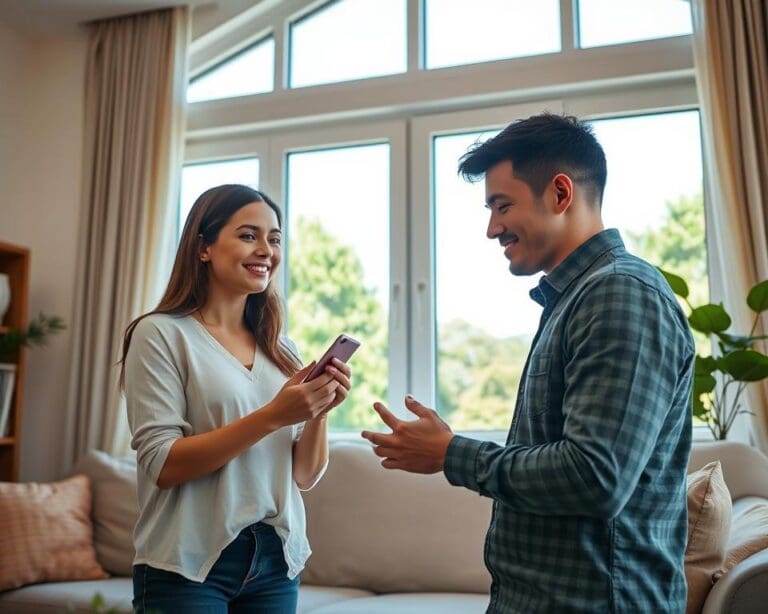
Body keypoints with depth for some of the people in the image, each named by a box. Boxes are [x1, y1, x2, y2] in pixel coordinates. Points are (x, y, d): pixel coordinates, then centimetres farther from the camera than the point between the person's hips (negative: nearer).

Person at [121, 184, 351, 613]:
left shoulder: (282, 350, 5)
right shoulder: (161, 334, -8)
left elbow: (305, 477, 5)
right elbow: (162, 465, -16)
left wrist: (318, 413, -13)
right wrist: (272, 415, -24)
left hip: (277, 562, 5)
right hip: (190, 565, -4)